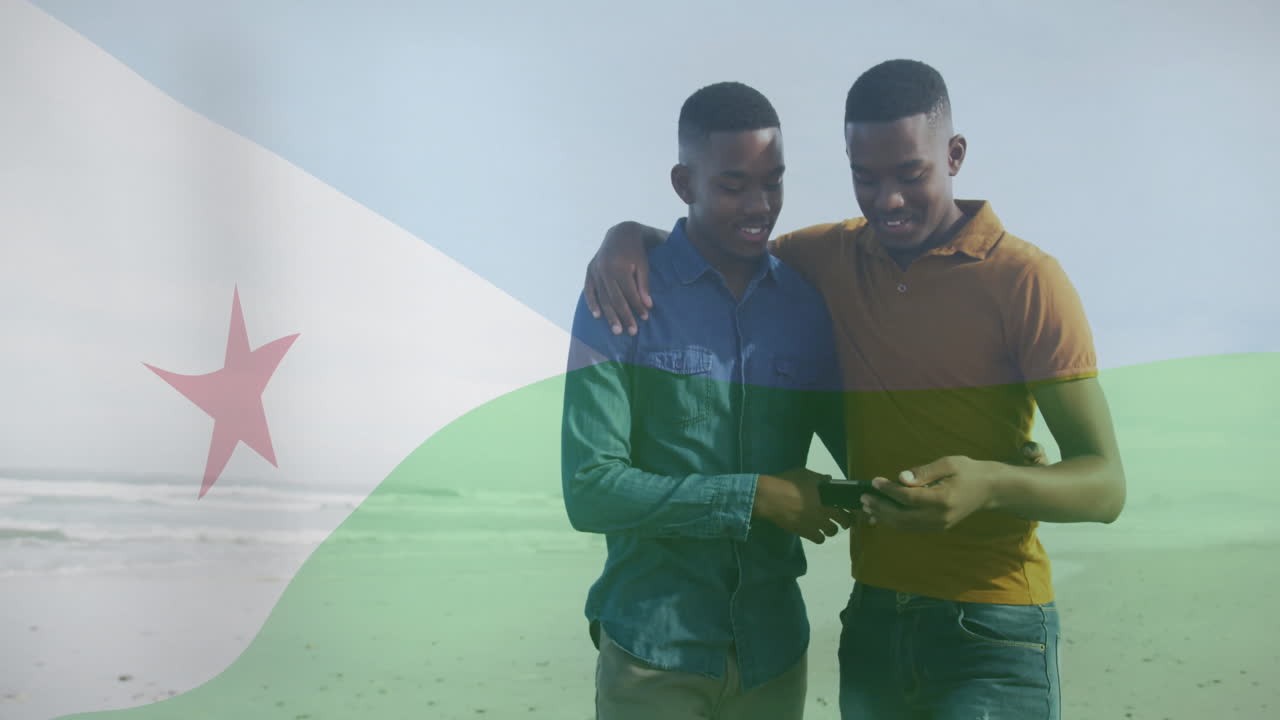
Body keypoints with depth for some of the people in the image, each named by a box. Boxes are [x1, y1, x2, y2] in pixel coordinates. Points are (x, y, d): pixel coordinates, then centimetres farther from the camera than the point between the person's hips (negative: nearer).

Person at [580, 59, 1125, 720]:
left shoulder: (1027, 280, -9)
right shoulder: (833, 258, 6)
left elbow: (1105, 484, -11)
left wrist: (991, 484, -31)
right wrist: (627, 237, -3)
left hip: (992, 635, -4)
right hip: (873, 621, 5)